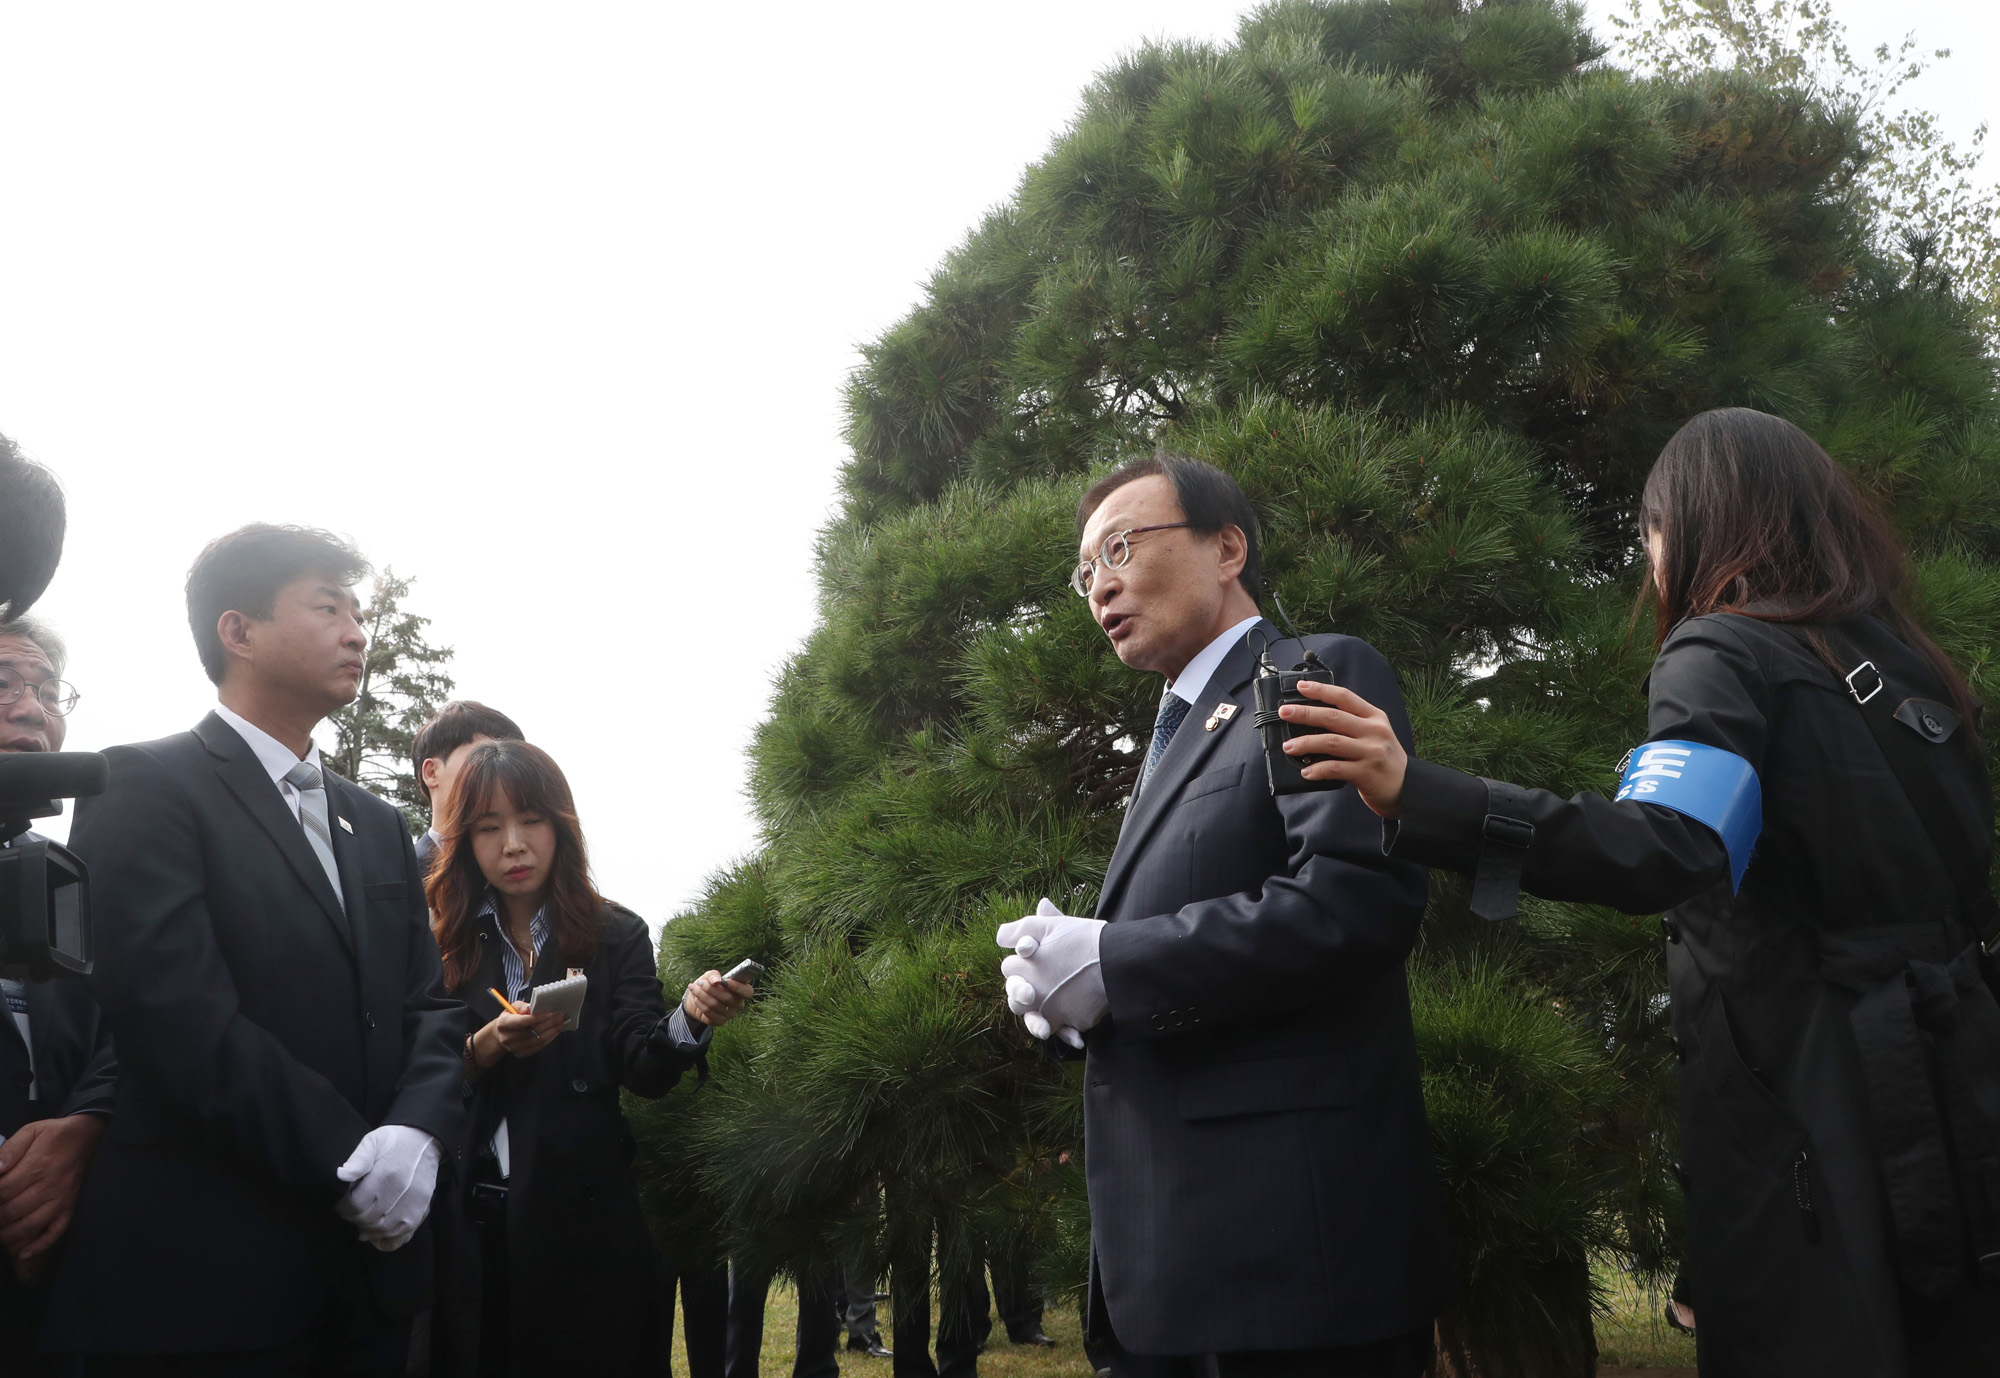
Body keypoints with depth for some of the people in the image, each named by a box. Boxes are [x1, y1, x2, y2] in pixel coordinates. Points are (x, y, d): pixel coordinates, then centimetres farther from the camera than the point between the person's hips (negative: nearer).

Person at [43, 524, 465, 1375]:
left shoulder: (378, 826, 16)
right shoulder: (145, 787, -6)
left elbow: (429, 1008, 9)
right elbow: (183, 1019, -16)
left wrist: (418, 1131, -11)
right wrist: (351, 1163, -16)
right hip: (201, 1274, -6)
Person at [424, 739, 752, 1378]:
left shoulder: (616, 935, 0)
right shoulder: (445, 942, 4)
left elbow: (644, 1069, -10)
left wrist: (689, 1018, -30)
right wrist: (488, 1048, -19)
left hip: (581, 1215, -1)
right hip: (466, 1221, 1)